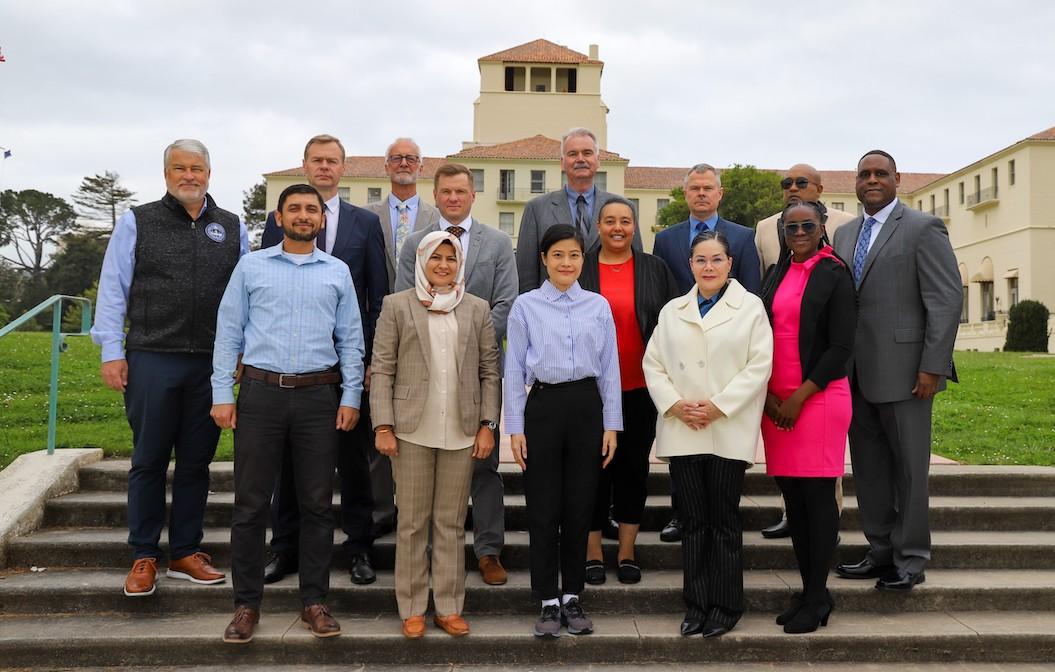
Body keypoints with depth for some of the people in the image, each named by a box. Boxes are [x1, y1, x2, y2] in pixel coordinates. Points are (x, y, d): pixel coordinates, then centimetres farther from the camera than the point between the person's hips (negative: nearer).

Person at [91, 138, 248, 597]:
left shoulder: (232, 228, 11)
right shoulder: (137, 222, 5)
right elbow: (113, 289, 3)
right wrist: (111, 351, -4)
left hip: (212, 363, 2)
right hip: (152, 358, -2)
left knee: (196, 462, 9)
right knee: (149, 461, 5)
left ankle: (185, 552, 21)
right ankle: (144, 557, 17)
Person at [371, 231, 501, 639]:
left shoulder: (477, 309, 10)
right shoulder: (397, 306, 5)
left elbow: (489, 372, 8)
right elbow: (382, 370, 1)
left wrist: (487, 425, 1)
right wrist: (383, 427, -6)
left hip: (462, 433, 1)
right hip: (412, 431, -1)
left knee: (452, 524, 8)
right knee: (412, 524, 6)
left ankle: (449, 607, 18)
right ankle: (412, 609, 17)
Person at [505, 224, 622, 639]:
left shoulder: (598, 305, 7)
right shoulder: (526, 306, 2)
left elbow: (610, 369, 8)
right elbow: (514, 370, 2)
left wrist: (611, 425, 4)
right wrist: (515, 428, -2)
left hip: (586, 406, 2)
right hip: (543, 406, -1)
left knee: (579, 507, 8)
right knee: (544, 510, 4)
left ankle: (572, 597, 23)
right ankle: (548, 601, 17)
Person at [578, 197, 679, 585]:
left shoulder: (655, 270, 6)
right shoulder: (579, 269, 2)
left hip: (640, 388, 1)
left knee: (633, 467, 9)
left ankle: (627, 553, 21)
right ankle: (592, 553, 17)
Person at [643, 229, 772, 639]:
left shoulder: (750, 307, 3)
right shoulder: (672, 310, 14)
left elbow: (758, 365, -5)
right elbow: (653, 364, 9)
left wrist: (718, 406, -13)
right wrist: (674, 404, -7)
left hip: (729, 432, -3)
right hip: (681, 432, 3)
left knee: (724, 520, 4)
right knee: (692, 521, 8)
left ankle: (726, 606, 16)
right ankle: (696, 604, 17)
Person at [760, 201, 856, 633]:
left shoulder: (834, 274, -1)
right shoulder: (777, 275, 14)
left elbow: (841, 346, -7)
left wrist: (799, 396, -11)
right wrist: (768, 396, 0)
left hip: (818, 397, -5)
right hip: (774, 400, 5)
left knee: (817, 495, -2)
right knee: (792, 496, 8)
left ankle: (817, 597, 8)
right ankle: (809, 591, 18)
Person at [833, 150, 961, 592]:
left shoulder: (923, 229, -3)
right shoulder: (845, 234, 15)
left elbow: (947, 300, -8)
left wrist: (932, 367, -14)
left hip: (902, 370, -6)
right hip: (856, 373, 6)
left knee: (908, 467, 3)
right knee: (868, 467, 11)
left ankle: (910, 560, 14)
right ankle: (880, 551, 23)